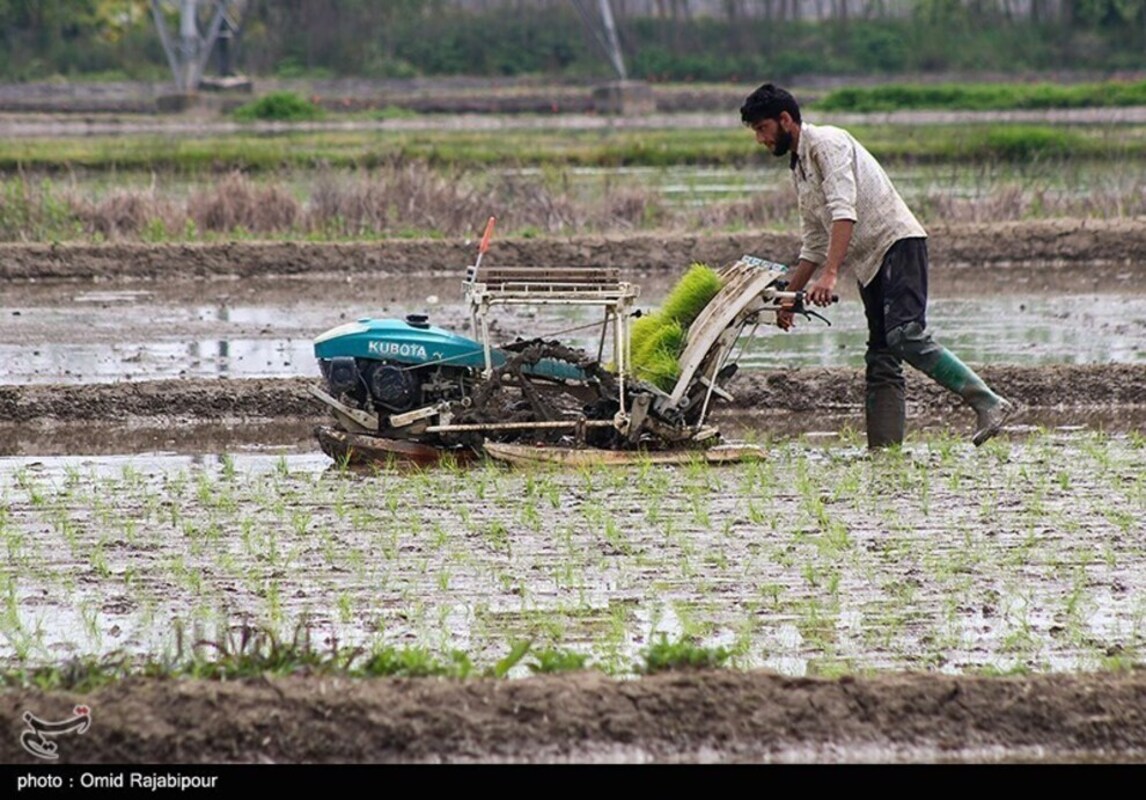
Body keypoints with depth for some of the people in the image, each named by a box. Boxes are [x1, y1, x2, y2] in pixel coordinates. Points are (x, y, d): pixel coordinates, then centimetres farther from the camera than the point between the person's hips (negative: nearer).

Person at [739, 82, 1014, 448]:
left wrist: (830, 274, -29)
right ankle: (883, 449, -3)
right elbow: (813, 245, 29)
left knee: (905, 335, -26)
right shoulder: (799, 167, 23)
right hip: (870, 261, 10)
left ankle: (988, 404, -30)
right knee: (881, 358, 2)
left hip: (898, 243, -10)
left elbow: (844, 211, -20)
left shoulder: (827, 142, -6)